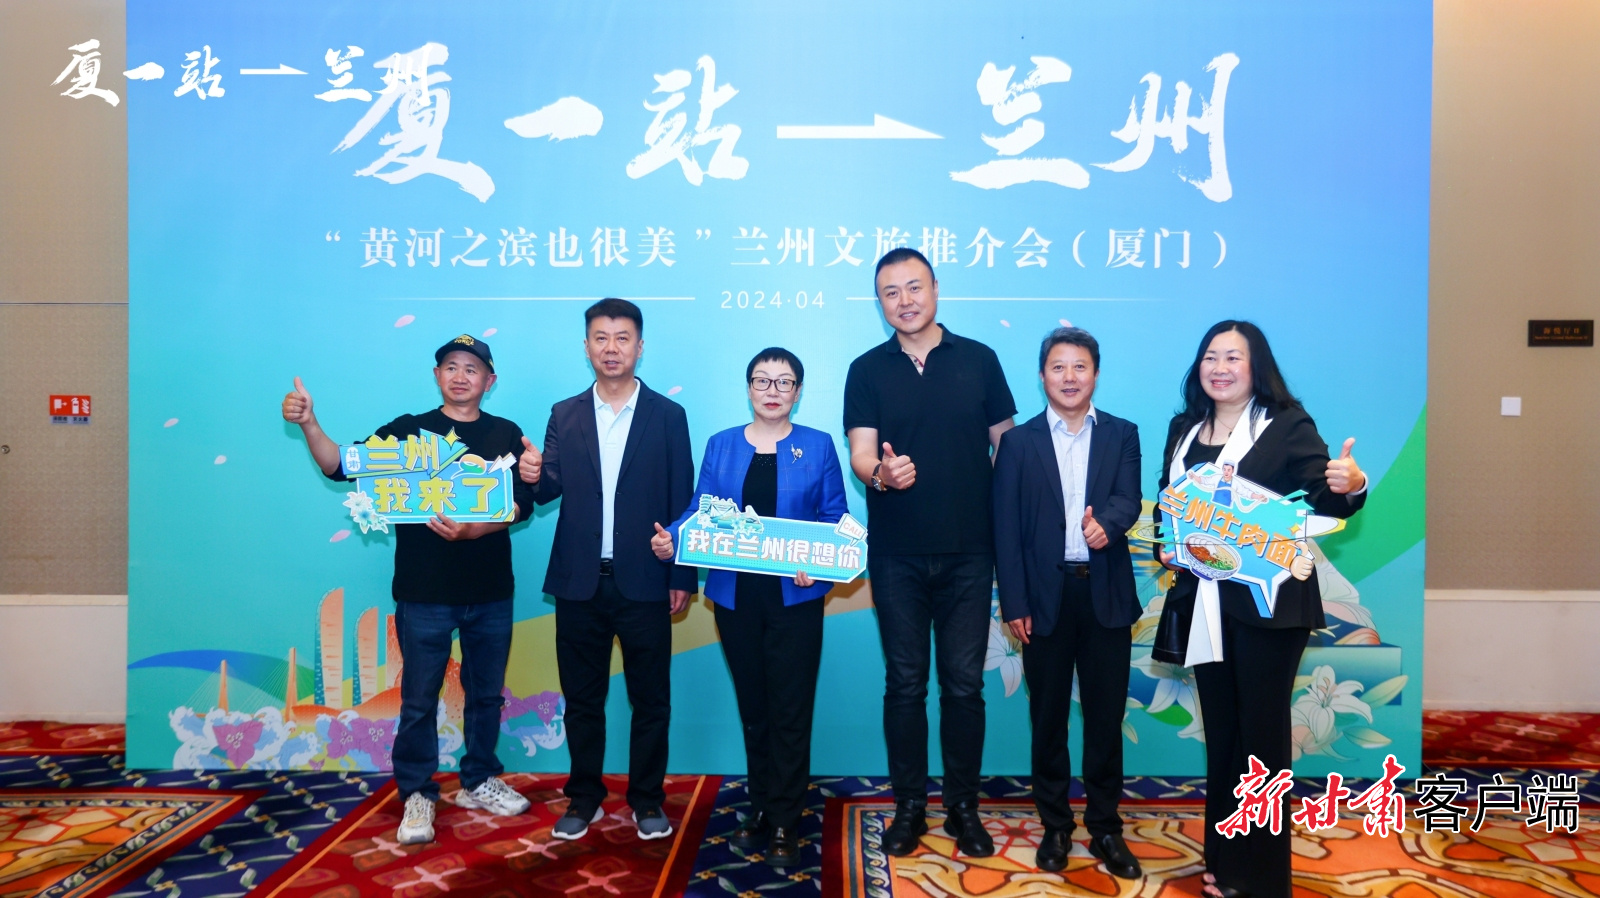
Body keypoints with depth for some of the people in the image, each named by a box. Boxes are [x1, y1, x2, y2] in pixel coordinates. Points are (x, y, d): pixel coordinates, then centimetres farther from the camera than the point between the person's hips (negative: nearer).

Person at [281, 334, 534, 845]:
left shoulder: (506, 435, 5)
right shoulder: (407, 430, 3)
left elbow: (522, 502, -6)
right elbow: (340, 466, -5)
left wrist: (471, 530, -21)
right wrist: (308, 424, -21)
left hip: (490, 592, 2)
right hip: (424, 592, -2)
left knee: (486, 693, 14)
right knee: (419, 699, 5)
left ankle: (479, 782, 31)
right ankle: (417, 796, 21)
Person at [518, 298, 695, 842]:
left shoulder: (668, 416, 2)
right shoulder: (565, 415, 8)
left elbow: (681, 501, 0)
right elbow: (550, 489, 1)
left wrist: (682, 577, -4)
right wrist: (534, 477, -22)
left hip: (644, 582, -2)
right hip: (580, 581, 2)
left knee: (651, 698, 7)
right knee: (581, 698, 11)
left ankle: (647, 798, 22)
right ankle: (584, 797, 26)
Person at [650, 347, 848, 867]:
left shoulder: (817, 447, 1)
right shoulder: (721, 447, 8)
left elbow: (836, 520, -2)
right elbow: (700, 513, 3)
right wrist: (671, 540, -16)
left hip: (794, 597, -2)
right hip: (735, 597, 3)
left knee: (790, 711, 1)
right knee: (752, 707, 14)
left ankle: (784, 824, 13)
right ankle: (760, 809, 28)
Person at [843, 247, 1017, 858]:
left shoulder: (979, 360, 3)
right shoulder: (867, 370, 3)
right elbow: (860, 453, -4)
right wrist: (880, 473, -29)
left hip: (968, 554, 0)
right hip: (896, 556, 0)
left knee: (964, 685, 6)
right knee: (904, 684, 8)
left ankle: (963, 807, 21)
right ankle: (909, 807, 21)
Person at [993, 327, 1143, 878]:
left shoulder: (1122, 435, 6)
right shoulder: (1018, 442, 3)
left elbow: (1129, 499, -10)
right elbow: (1006, 529, -1)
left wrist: (1107, 522, -33)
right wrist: (1013, 604, -7)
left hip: (1106, 595, 1)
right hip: (1044, 596, 0)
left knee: (1106, 715, 8)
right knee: (1048, 718, 9)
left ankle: (1106, 829, 23)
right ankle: (1055, 827, 23)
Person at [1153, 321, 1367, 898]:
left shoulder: (1287, 425, -4)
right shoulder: (1184, 429, 11)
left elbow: (1322, 500, -10)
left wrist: (1349, 487, -30)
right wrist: (1164, 547, 1)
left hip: (1268, 601, -5)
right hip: (1201, 602, 5)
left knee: (1262, 730, 3)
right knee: (1219, 728, 14)